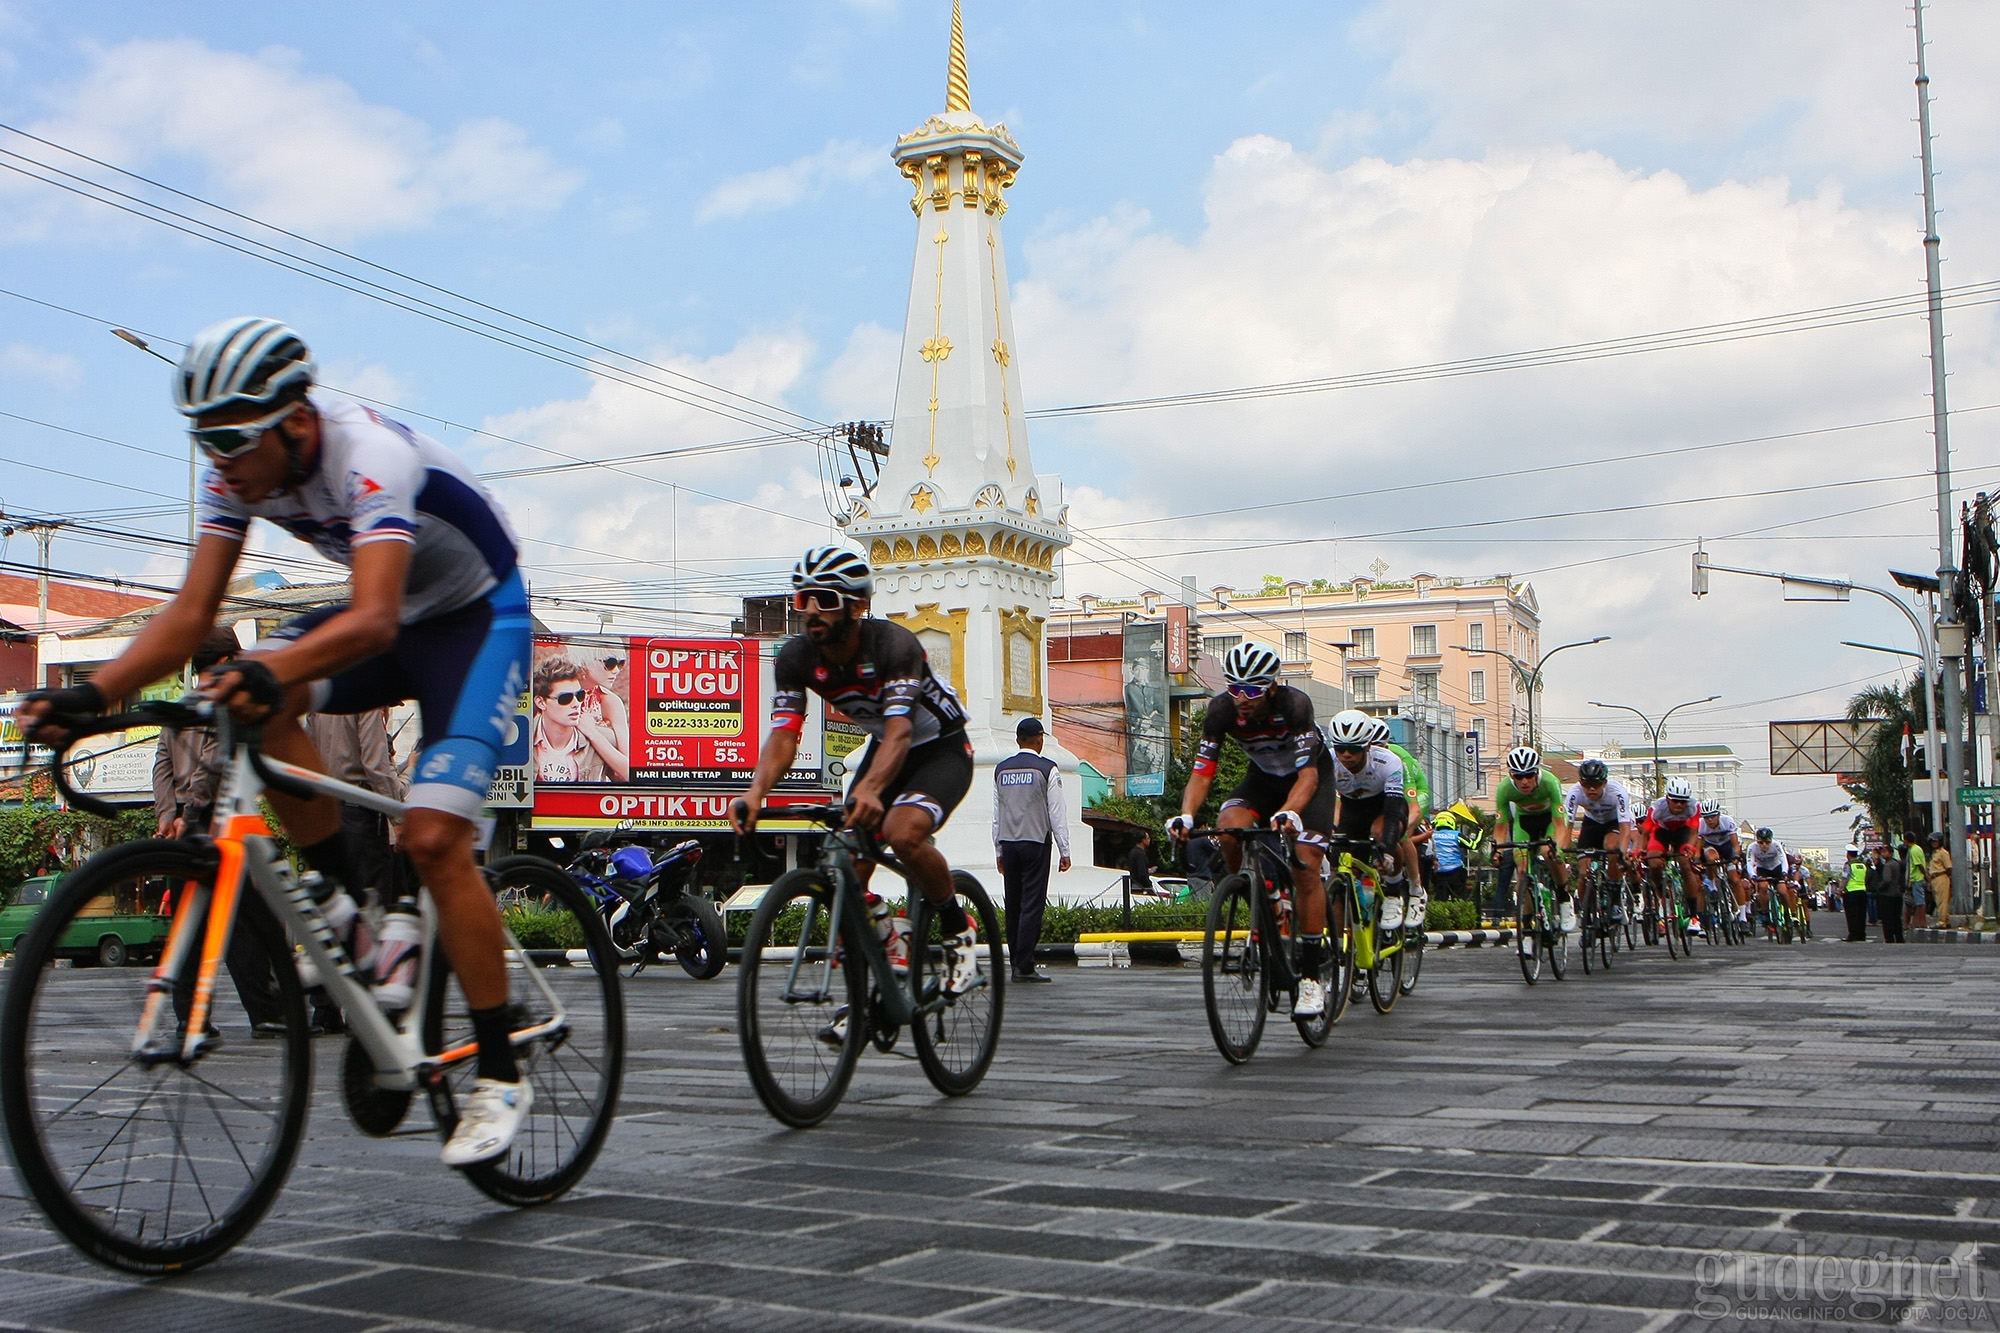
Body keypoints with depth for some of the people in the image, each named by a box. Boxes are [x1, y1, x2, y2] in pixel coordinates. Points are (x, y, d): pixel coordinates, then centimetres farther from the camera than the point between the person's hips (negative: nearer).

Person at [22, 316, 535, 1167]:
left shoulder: (371, 457, -32)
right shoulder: (239, 472, -10)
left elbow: (372, 623, -45)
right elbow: (193, 612, -13)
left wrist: (271, 668, -62)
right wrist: (95, 693, -27)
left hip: (478, 618, -7)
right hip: (390, 614, 7)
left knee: (433, 838, -19)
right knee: (262, 704, -22)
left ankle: (499, 1076, -8)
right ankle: (342, 900, -4)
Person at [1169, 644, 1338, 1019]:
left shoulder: (1295, 704, -34)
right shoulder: (1222, 710, -25)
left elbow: (1308, 775, -40)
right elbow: (1202, 773, -26)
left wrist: (1288, 813, -59)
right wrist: (1186, 815, -44)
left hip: (1311, 775, -3)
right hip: (1263, 777, 3)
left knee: (1305, 866, -18)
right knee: (1228, 828, -28)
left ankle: (1311, 976, -12)